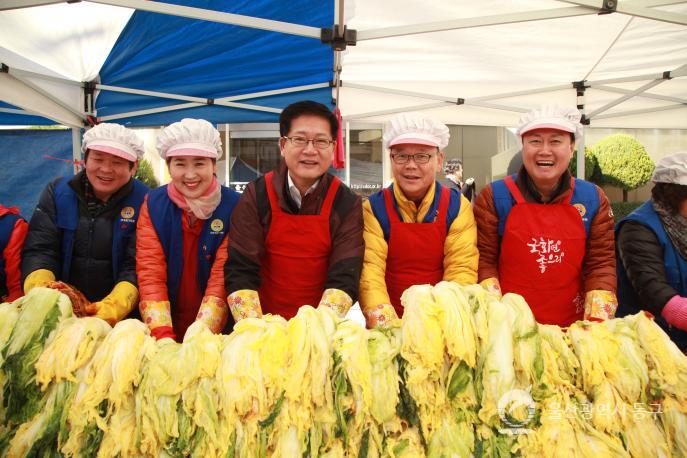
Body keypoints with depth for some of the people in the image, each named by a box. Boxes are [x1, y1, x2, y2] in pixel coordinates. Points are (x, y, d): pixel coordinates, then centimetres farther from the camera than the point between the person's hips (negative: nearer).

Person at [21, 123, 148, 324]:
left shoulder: (144, 202, -5)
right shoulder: (57, 192, 5)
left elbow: (137, 265, -10)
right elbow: (38, 251, 0)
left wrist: (115, 306, -28)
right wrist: (41, 292, -20)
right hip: (60, 312, 3)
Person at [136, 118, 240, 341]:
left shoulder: (233, 206, -7)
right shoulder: (153, 204, -2)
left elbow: (222, 275, -10)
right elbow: (150, 272, -7)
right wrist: (162, 335, -18)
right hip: (166, 322, 1)